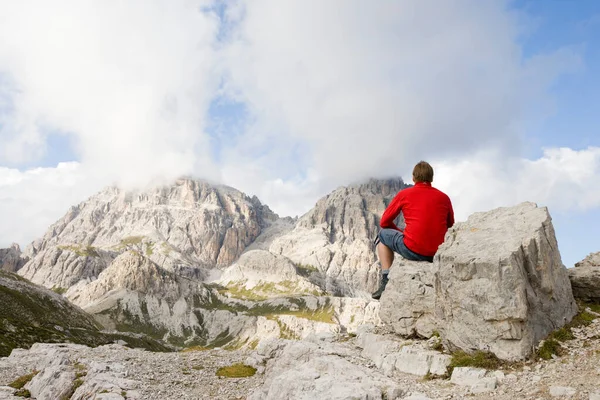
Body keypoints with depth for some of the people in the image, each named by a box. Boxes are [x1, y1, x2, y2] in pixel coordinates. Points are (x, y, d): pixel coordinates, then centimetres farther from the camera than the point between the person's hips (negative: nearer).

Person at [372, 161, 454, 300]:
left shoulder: (404, 194, 3)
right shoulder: (444, 197, 10)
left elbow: (384, 222, 11)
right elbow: (450, 224, 23)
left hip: (412, 250, -4)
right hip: (437, 254, 4)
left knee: (383, 235, 22)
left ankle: (386, 282, 13)